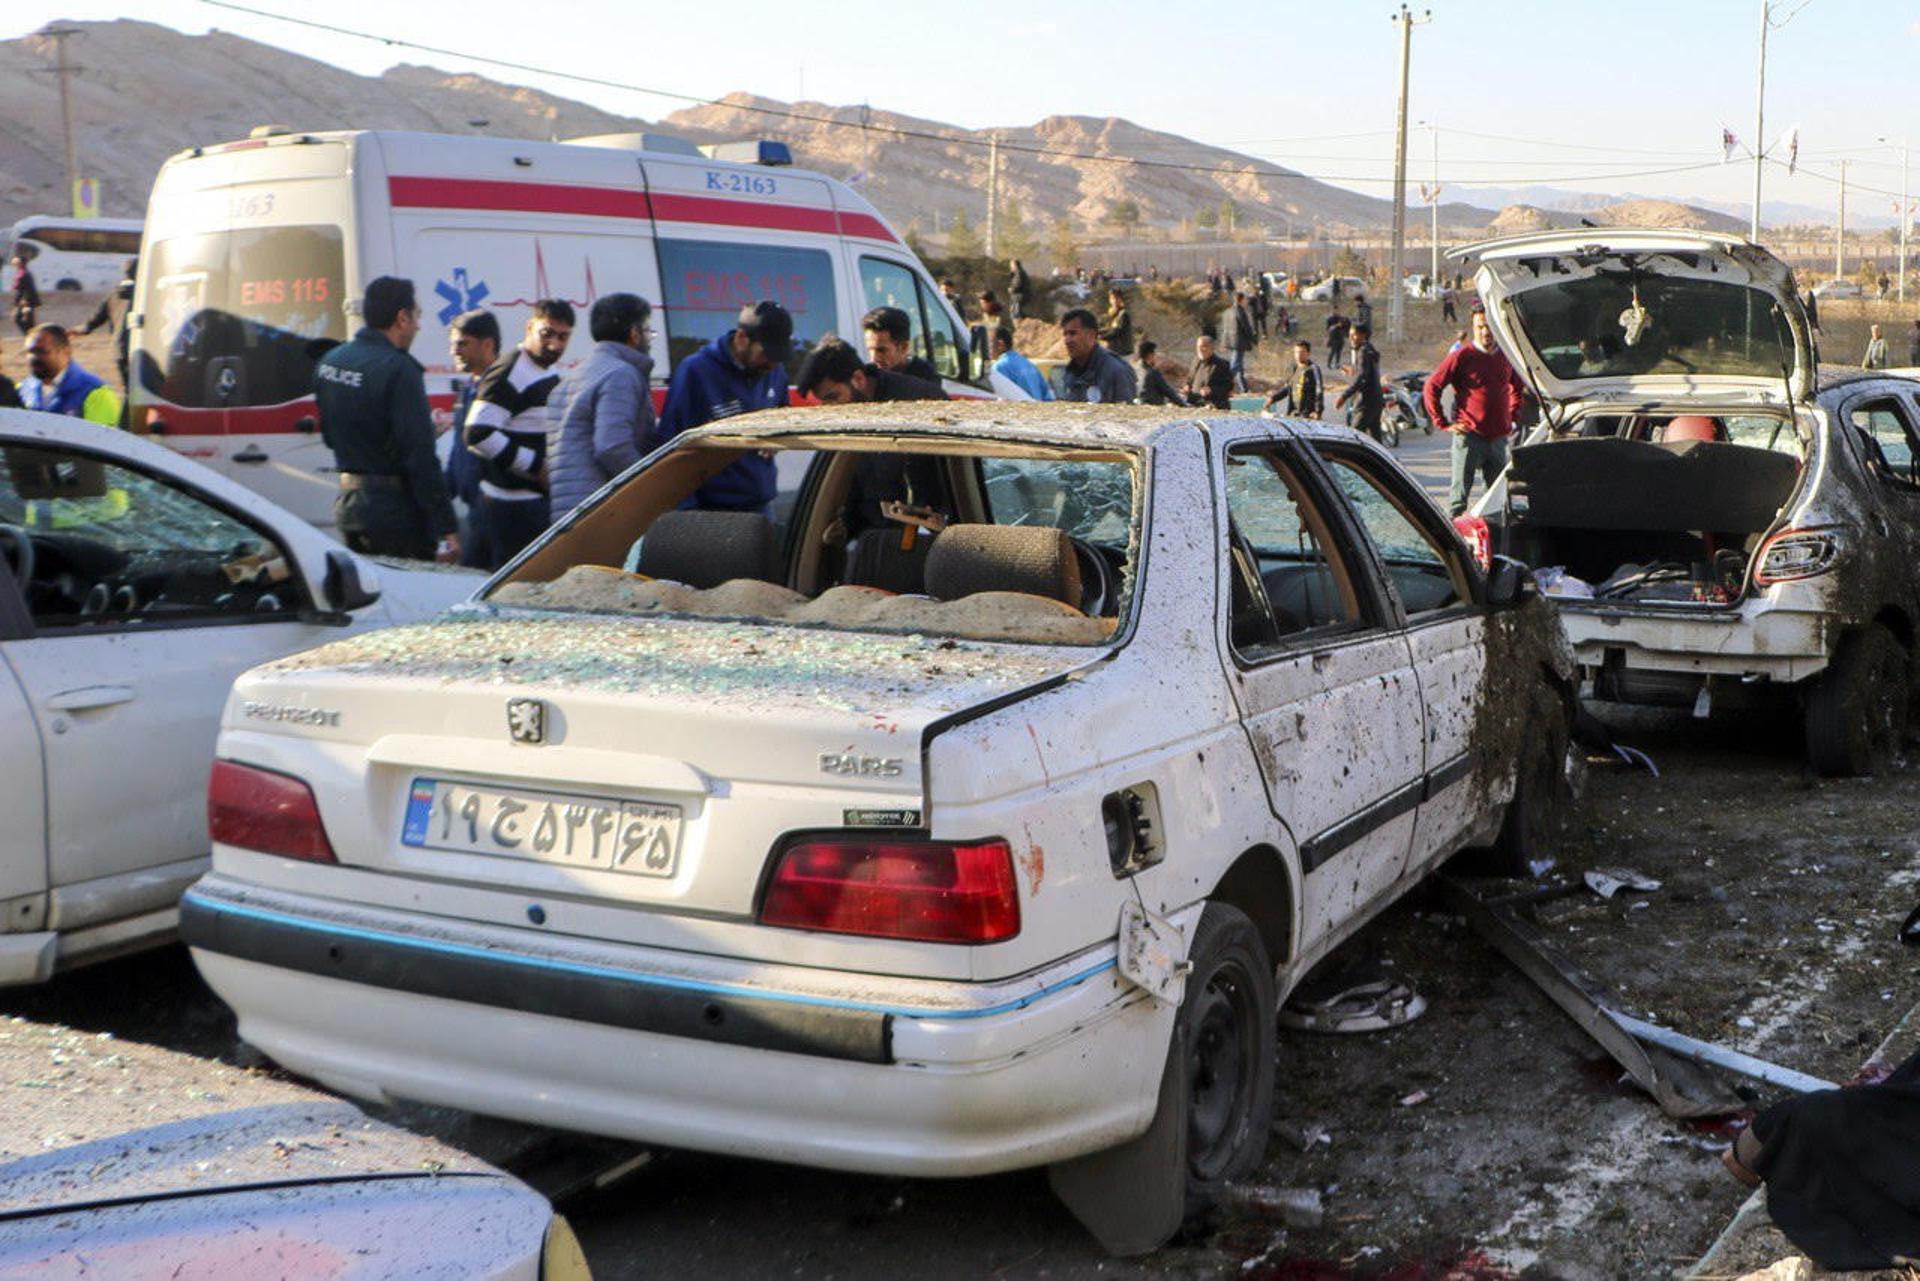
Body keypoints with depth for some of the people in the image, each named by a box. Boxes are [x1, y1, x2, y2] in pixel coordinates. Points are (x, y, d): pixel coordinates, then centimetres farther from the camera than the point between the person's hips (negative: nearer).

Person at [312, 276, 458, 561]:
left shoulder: (328, 362, 8)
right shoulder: (398, 369, -18)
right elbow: (421, 456, -21)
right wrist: (447, 527, -18)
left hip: (347, 502, 8)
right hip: (394, 510, -8)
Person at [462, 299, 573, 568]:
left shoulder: (552, 374, 16)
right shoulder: (509, 374, -15)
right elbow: (477, 434, -23)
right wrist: (537, 467, -19)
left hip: (541, 496, 10)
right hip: (513, 503, -10)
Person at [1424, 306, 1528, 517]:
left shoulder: (1506, 357, 10)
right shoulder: (1462, 356, -5)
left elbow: (1518, 388, 28)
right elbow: (1432, 387, -4)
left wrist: (1512, 417, 17)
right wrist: (1443, 423, -5)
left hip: (1499, 437, 5)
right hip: (1469, 435, -5)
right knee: (1460, 492, -7)